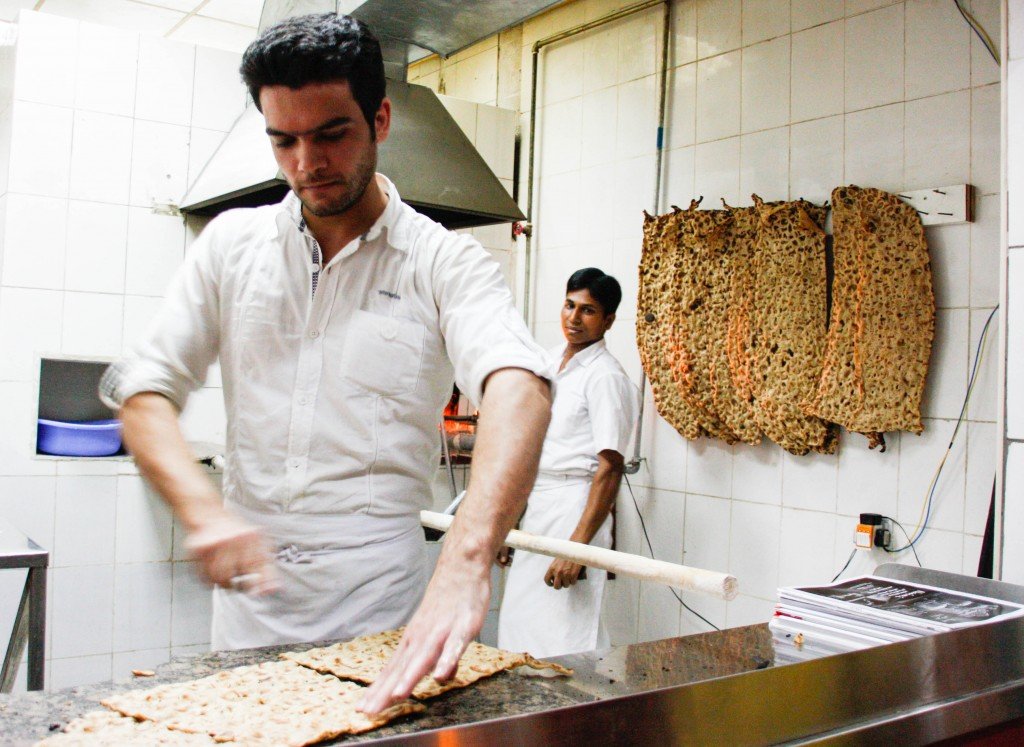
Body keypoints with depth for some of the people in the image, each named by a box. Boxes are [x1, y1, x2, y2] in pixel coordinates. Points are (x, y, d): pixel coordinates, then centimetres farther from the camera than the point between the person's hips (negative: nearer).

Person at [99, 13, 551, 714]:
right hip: (249, 588, 3)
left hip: (378, 600, -2)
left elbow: (518, 386, -27)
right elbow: (145, 390, -1)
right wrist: (205, 511, -21)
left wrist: (467, 562, -44)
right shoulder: (232, 243, 3)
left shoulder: (446, 262, -9)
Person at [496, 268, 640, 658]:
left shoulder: (605, 376, -12)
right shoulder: (548, 361, 13)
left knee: (563, 637, -7)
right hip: (535, 505, 8)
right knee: (518, 627, 12)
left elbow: (610, 468, -18)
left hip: (574, 507, -8)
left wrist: (577, 546, -23)